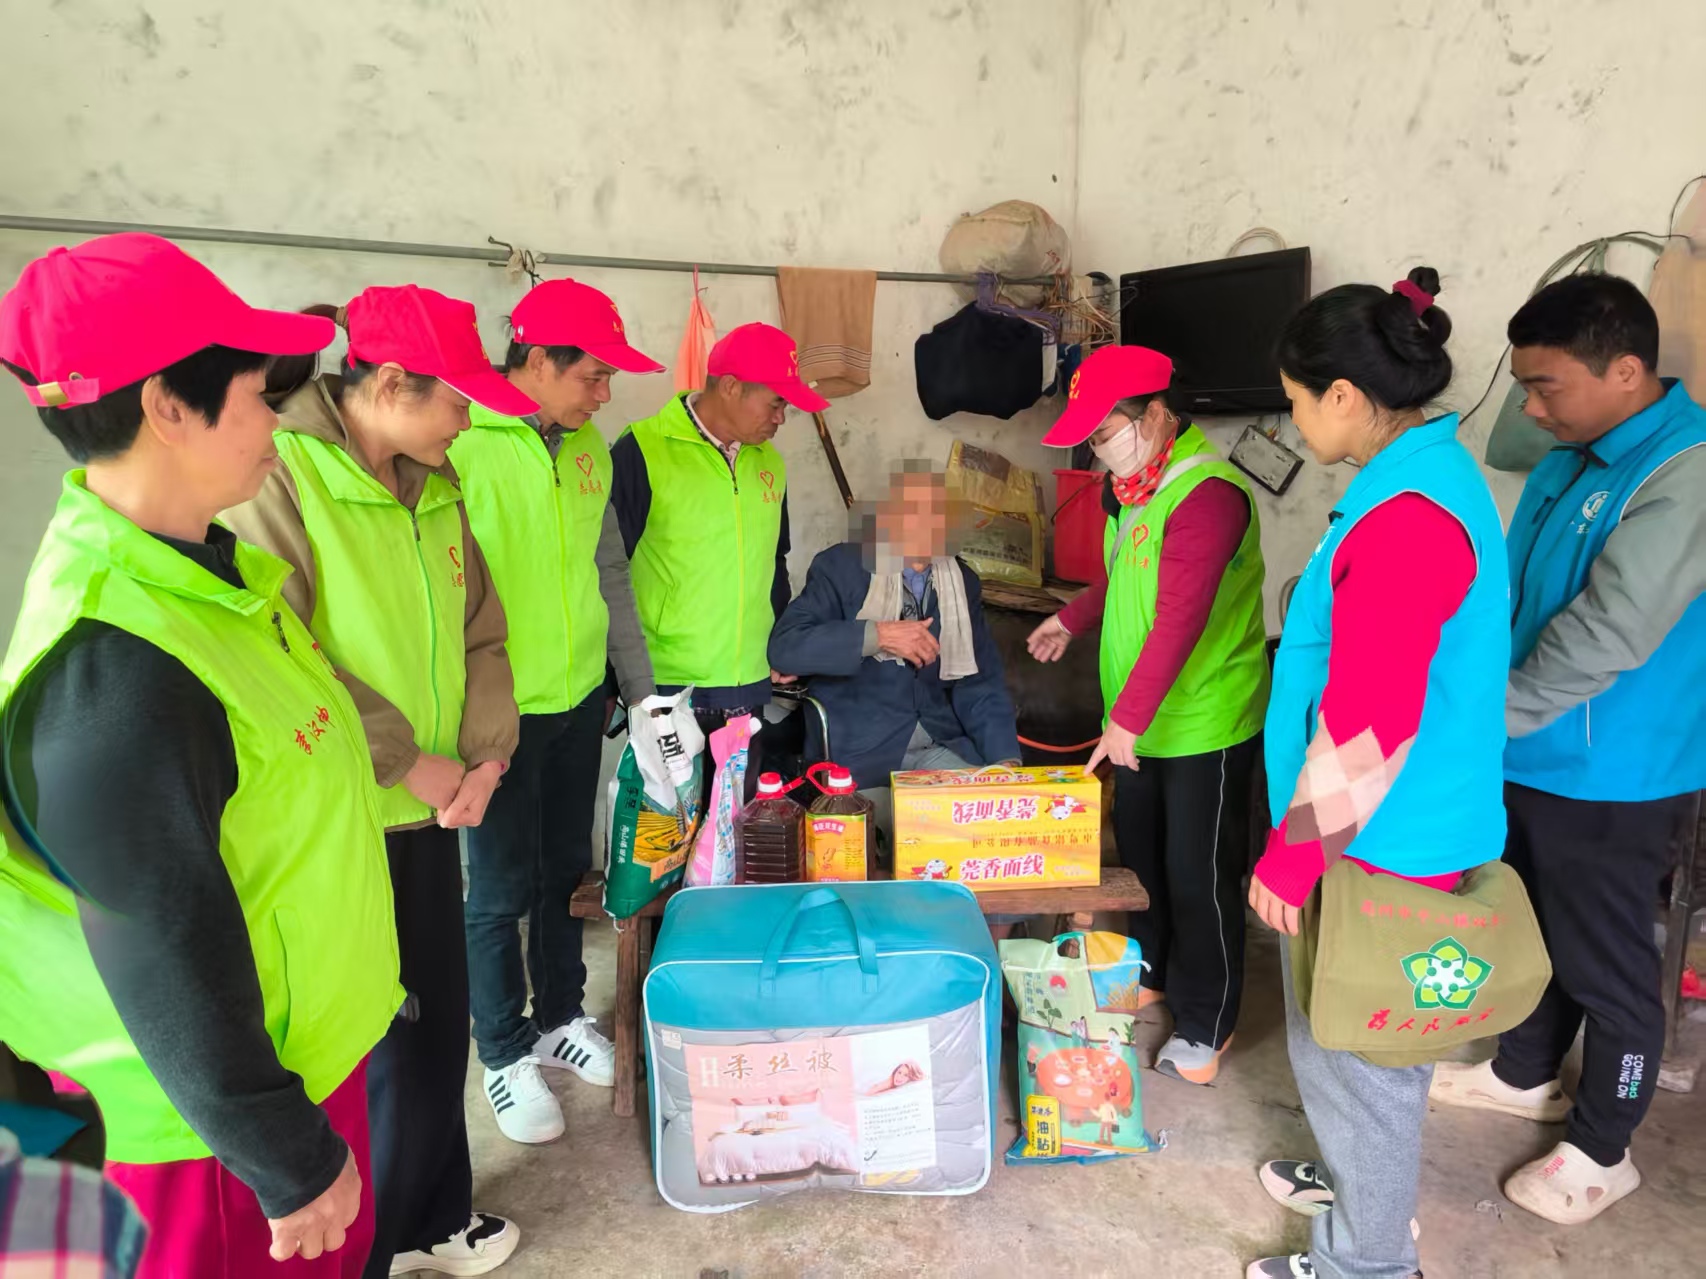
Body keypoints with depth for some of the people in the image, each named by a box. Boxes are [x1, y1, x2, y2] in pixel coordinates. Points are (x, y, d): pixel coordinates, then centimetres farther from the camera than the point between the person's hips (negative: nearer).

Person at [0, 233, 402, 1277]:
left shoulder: (199, 567, -3)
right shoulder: (109, 675, -32)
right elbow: (168, 964, -26)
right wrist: (290, 1163, -16)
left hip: (313, 1035, 8)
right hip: (226, 1116, -8)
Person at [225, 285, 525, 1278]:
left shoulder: (434, 488, 6)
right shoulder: (277, 478, -17)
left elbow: (480, 632, 8)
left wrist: (485, 757, -5)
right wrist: (409, 761, -17)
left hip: (430, 816, 7)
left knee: (440, 1026, 19)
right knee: (378, 1046, 8)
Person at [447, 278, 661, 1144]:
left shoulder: (586, 444, 6)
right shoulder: (461, 440, -17)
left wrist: (640, 687, 12)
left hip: (579, 699, 6)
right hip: (501, 712, -6)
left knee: (566, 870, 19)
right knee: (503, 890, 9)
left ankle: (559, 1016, 40)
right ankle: (504, 1054, 30)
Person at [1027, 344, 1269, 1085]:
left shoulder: (1205, 494, -23)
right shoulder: (1130, 487, 7)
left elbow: (1181, 620, -29)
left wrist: (1129, 717, -29)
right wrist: (1072, 619, 21)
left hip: (1203, 725, -9)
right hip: (1138, 721, 9)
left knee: (1199, 879, 4)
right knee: (1139, 856, 21)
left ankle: (1205, 1029, 21)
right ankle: (1152, 974, 42)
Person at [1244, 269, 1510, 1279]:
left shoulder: (1404, 517, -27)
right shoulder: (1436, 469, 7)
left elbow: (1366, 727, -27)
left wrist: (1293, 855, -17)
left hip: (1375, 848, -10)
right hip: (1405, 829, 10)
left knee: (1355, 1054, 11)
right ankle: (1367, 1185, 49)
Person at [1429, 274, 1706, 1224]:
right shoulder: (1573, 456, 5)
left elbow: (1608, 635, -28)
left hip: (1609, 779, -8)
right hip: (1533, 759, 8)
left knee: (1605, 965, 10)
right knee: (1534, 931, 23)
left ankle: (1603, 1150, 30)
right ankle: (1525, 1076, 45)